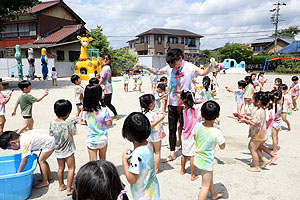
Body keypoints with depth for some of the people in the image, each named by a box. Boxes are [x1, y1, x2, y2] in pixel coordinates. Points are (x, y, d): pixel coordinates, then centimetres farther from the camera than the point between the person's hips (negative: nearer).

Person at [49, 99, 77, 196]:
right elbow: (74, 132, -8)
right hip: (68, 150, -5)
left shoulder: (52, 123, -10)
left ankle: (61, 185, 35)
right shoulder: (69, 123, -24)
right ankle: (68, 189, 12)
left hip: (58, 150, 5)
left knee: (61, 168, 20)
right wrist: (73, 124, 6)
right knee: (71, 168, 9)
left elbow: (51, 134, 1)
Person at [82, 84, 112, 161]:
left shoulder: (85, 110, -10)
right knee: (103, 159, 23)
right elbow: (108, 124, -13)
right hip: (102, 139, -1)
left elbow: (86, 123, 5)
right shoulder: (104, 110, -21)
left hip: (91, 140, 1)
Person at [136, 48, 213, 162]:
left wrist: (210, 67, -43)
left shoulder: (189, 67, -9)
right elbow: (157, 73, 20)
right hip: (172, 103, 5)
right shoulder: (169, 68, 5)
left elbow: (202, 73, -23)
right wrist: (144, 67, 14)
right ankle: (172, 154, 27)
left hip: (184, 104, -5)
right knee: (172, 130, 13)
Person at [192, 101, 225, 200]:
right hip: (207, 161, -7)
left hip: (198, 157, 7)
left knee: (210, 178, 31)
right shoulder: (217, 132, -26)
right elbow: (222, 147, -9)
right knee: (206, 185, 8)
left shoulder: (198, 125, -13)